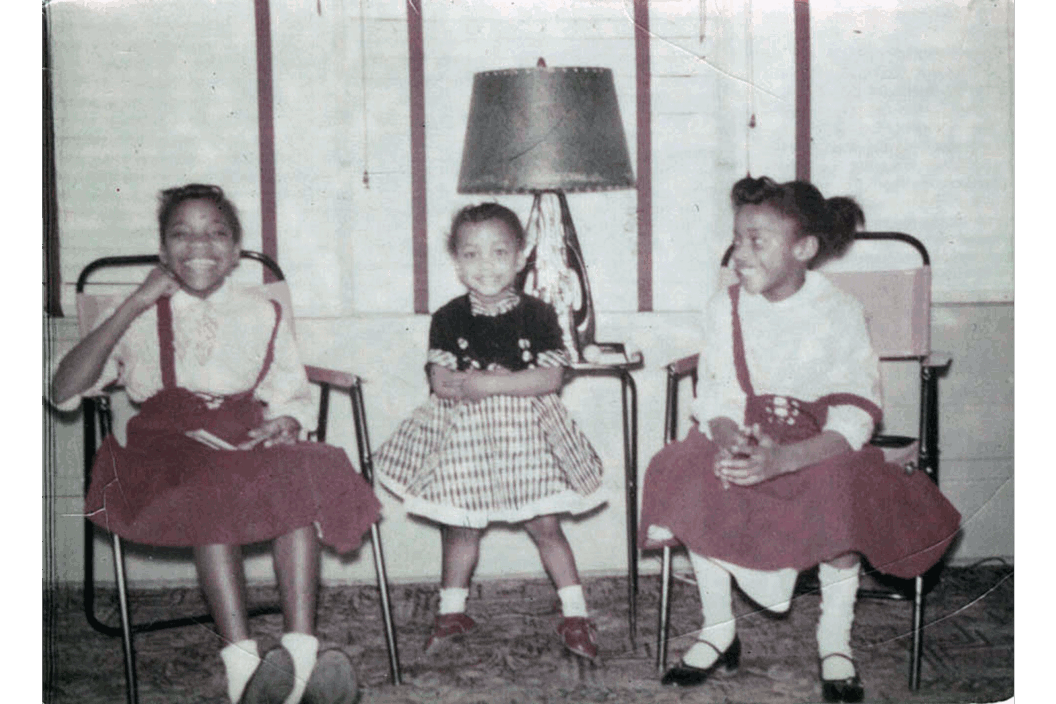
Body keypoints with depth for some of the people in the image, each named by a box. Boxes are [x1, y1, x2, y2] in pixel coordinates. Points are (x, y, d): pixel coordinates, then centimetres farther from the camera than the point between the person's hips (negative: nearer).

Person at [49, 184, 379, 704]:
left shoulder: (262, 315, 19)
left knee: (301, 476, -32)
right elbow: (63, 393, 0)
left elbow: (293, 397, 18)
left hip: (249, 441, 2)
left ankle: (301, 655, -40)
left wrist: (284, 423, -9)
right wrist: (133, 306, -4)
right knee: (213, 490, -37)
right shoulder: (141, 319, 13)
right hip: (168, 447, -2)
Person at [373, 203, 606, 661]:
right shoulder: (449, 318, -2)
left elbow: (551, 378, -12)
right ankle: (452, 611, 29)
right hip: (463, 434, 1)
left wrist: (488, 384, -20)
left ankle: (575, 613, 16)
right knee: (460, 528, 11)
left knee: (544, 524, 3)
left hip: (525, 433, -1)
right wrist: (516, 381, -20)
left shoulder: (536, 315, -4)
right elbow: (440, 382, -9)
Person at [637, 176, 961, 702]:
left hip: (817, 446, -3)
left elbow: (855, 418, -20)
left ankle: (835, 641, -9)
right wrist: (731, 442, -27)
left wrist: (782, 459, -36)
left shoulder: (839, 313, -13)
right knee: (690, 475, -26)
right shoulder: (725, 307, -2)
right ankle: (718, 630, -6)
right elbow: (716, 397, -2)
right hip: (742, 437, 3)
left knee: (841, 487, -34)